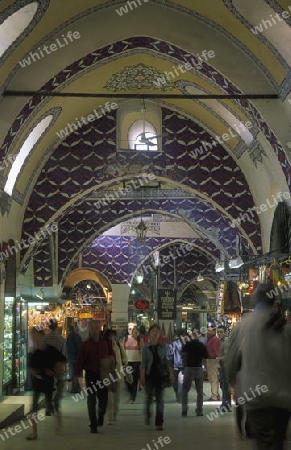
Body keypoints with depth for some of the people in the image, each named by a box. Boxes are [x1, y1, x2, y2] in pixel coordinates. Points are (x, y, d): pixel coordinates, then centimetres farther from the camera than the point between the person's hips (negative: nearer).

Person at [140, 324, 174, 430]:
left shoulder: (163, 347, 4)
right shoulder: (145, 347, -2)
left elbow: (166, 362, 8)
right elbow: (143, 364, -4)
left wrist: (171, 373, -1)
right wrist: (142, 377, -10)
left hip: (160, 375, 2)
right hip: (149, 375, -2)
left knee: (160, 400, 1)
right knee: (149, 398, 4)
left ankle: (159, 423, 6)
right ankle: (147, 415, 33)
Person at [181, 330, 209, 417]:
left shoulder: (188, 344, -7)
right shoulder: (203, 346, -4)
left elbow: (183, 352, 13)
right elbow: (206, 359, 0)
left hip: (189, 368, -1)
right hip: (199, 369, 1)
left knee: (185, 390, 9)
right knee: (200, 391, 11)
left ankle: (184, 410, 2)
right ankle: (199, 411, 10)